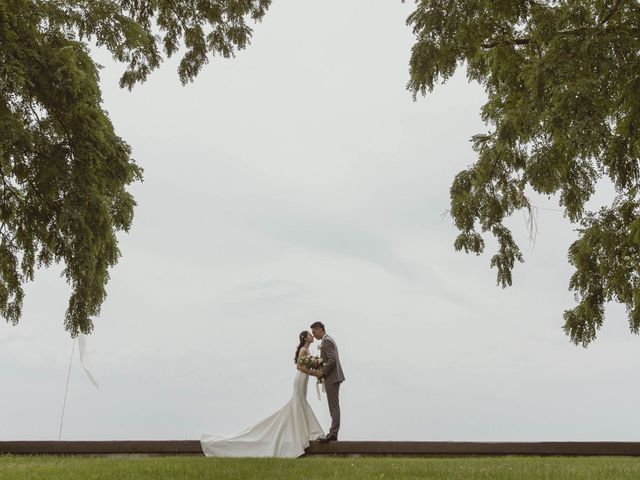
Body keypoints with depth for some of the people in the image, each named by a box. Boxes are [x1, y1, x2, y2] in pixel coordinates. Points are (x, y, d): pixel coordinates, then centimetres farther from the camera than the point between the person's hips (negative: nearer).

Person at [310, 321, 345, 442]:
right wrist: (322, 373, 11)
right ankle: (333, 433, 14)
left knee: (334, 406, -8)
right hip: (333, 378, 11)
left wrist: (322, 373, -17)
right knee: (334, 406, 11)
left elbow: (332, 360, -23)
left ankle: (333, 433, -7)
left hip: (332, 378, -11)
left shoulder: (326, 341, -14)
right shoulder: (328, 340, 18)